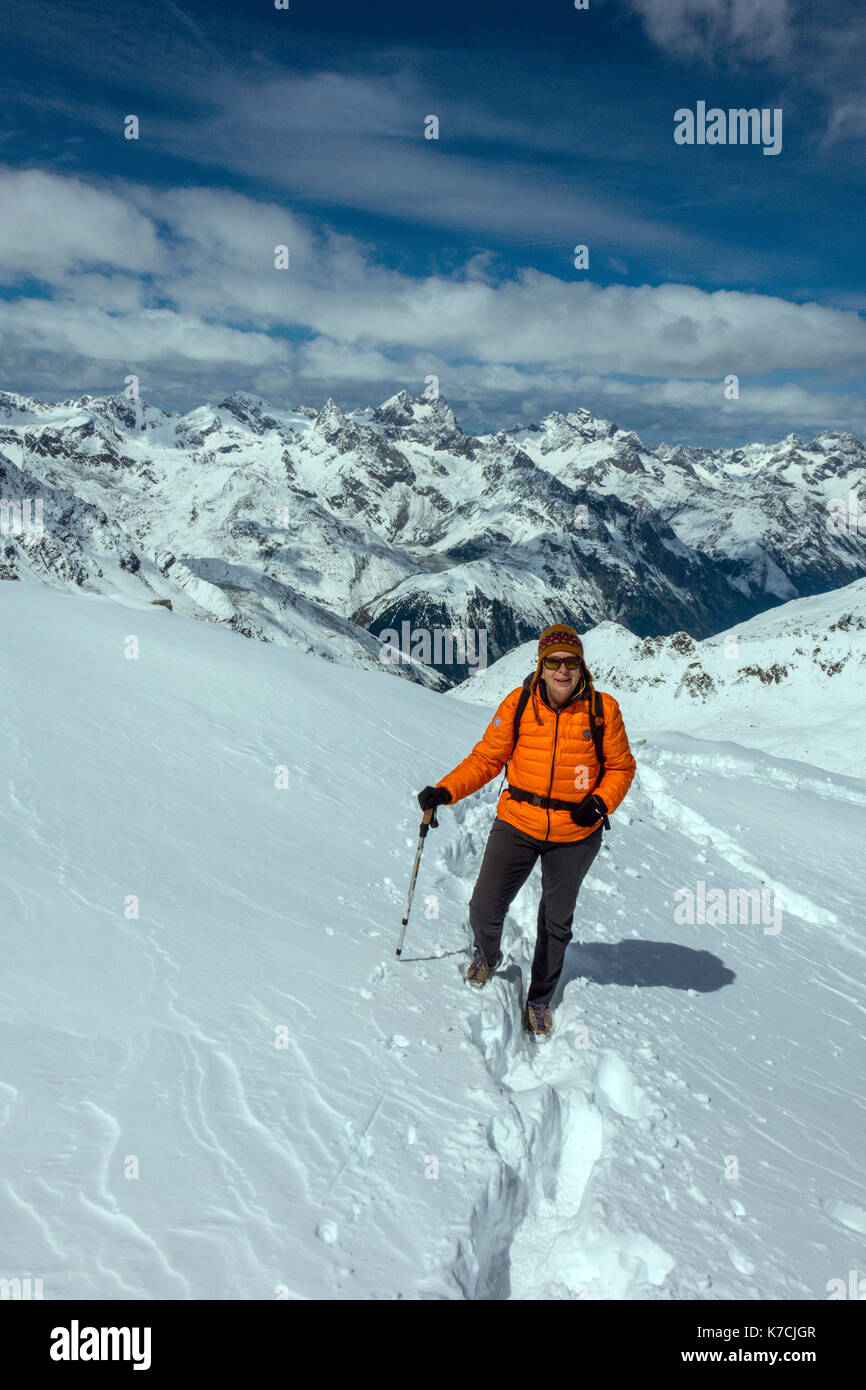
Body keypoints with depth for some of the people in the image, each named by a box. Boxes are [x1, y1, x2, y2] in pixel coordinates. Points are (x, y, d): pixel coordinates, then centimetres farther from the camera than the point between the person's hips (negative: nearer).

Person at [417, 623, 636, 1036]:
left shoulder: (603, 709, -7)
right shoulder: (518, 704, -8)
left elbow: (621, 767, 3)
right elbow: (487, 758, -3)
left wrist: (601, 801, -15)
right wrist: (445, 790, -15)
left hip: (575, 835, 1)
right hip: (517, 824, 0)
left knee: (556, 922, 16)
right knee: (484, 911, 0)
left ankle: (540, 998, 40)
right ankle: (487, 954, 37)